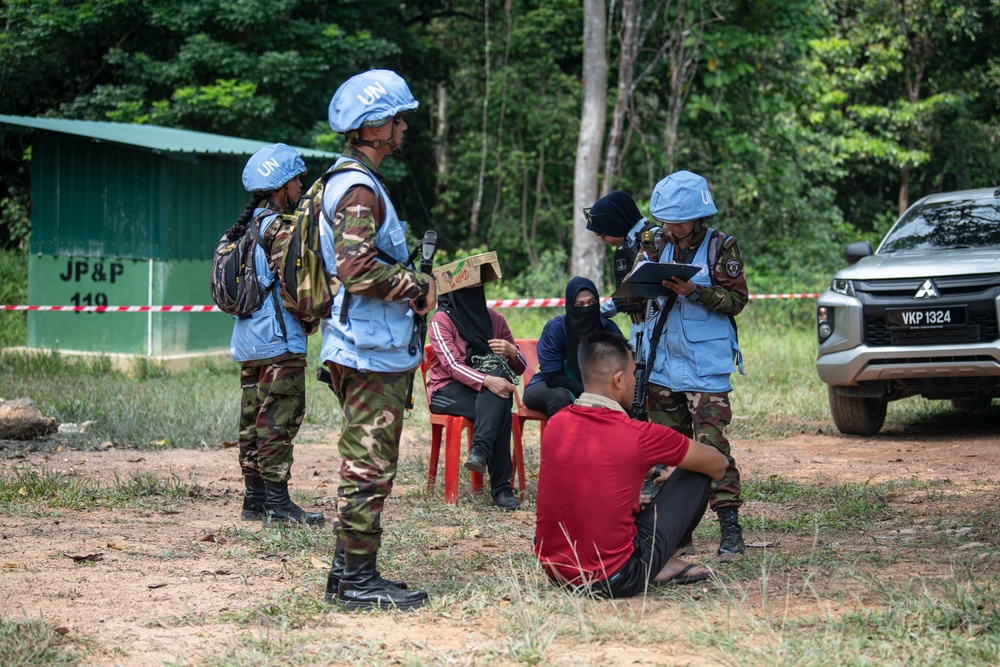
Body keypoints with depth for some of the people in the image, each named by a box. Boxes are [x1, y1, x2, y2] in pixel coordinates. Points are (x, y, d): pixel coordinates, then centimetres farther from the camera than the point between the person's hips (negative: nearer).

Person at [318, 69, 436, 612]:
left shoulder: (347, 181, 19)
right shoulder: (358, 188, -16)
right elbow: (358, 268, -26)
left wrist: (412, 285, 16)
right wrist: (419, 287, -14)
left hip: (370, 348, 11)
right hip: (371, 351, -11)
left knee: (362, 464, 15)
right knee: (369, 466, -6)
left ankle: (347, 573, 21)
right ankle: (359, 580, -2)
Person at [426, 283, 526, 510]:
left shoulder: (494, 319, 9)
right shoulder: (441, 320, -5)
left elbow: (519, 368, 9)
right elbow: (452, 365, -19)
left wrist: (512, 352, -15)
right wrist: (486, 380, -35)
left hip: (485, 389, 4)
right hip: (448, 389, -4)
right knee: (499, 409, -33)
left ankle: (480, 451, -44)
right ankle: (500, 487, -36)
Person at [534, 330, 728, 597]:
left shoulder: (555, 425, -1)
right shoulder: (639, 437, -15)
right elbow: (718, 463, 2)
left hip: (553, 569, 5)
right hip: (614, 581, -5)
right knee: (696, 475, 7)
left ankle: (663, 564, 23)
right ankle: (663, 564, 23)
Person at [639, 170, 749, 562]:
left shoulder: (721, 248, -4)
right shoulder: (662, 247, 11)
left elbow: (737, 299, -10)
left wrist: (695, 292, -22)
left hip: (706, 366, -6)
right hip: (664, 364, 6)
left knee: (711, 442, -15)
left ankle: (730, 529, -15)